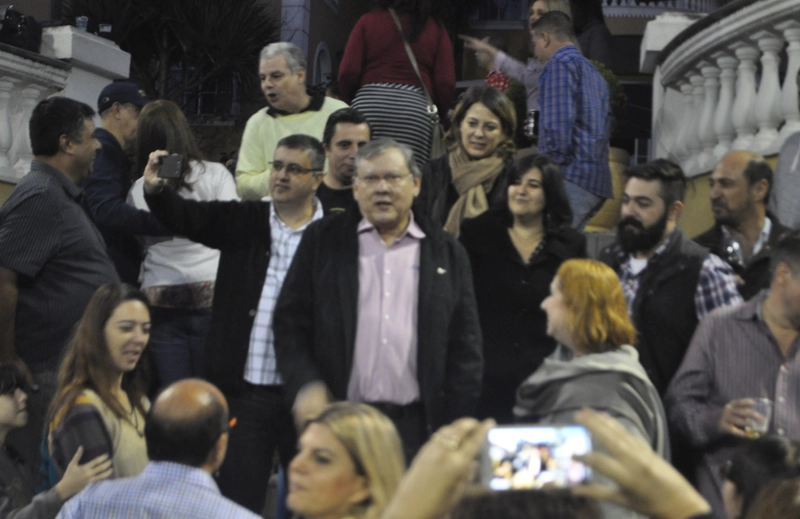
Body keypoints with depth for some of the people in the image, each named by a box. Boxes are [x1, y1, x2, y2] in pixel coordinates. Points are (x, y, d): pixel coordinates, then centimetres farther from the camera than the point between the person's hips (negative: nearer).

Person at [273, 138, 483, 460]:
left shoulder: (447, 254, 10)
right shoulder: (322, 242, 9)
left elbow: (465, 350, 10)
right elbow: (289, 324, 7)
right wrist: (305, 386, -9)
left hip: (416, 429, 0)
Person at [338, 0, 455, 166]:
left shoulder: (368, 21, 13)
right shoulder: (436, 29, 14)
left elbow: (348, 73, 4)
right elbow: (446, 83, 6)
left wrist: (350, 101, 20)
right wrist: (438, 115, 19)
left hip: (369, 103, 0)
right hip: (417, 106, 0)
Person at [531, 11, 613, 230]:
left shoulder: (559, 64, -3)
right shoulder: (592, 71, 25)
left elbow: (558, 122, -15)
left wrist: (554, 161, -11)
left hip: (572, 178, -9)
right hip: (597, 181, 9)